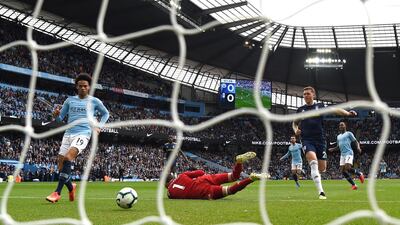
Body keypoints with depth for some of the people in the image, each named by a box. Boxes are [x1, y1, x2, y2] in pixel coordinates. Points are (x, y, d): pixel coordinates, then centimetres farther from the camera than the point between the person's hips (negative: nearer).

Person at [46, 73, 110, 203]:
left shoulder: (94, 101, 8)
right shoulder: (70, 100, 14)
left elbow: (106, 114, 23)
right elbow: (60, 118, 17)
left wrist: (99, 127, 9)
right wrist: (56, 115, -6)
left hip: (83, 134, -4)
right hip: (68, 133, 4)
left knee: (68, 157, -29)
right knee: (61, 166, -1)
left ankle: (57, 192, -29)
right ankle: (71, 188, 29)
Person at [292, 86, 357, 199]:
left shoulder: (320, 106, 9)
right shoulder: (300, 109, 12)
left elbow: (334, 109, -4)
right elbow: (294, 123, 27)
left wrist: (347, 113, -21)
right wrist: (295, 130, 5)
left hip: (320, 140, 1)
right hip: (307, 140, -1)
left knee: (322, 168, 2)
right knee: (313, 162, -25)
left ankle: (315, 175, 41)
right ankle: (321, 192, -29)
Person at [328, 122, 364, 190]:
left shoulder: (349, 134, 4)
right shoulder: (338, 136, 22)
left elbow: (356, 142, 2)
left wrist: (358, 147, -18)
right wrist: (333, 149, 10)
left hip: (349, 153, -7)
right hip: (342, 154, 7)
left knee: (347, 168, -24)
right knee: (343, 171, -4)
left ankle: (359, 174, 3)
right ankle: (353, 184, 4)